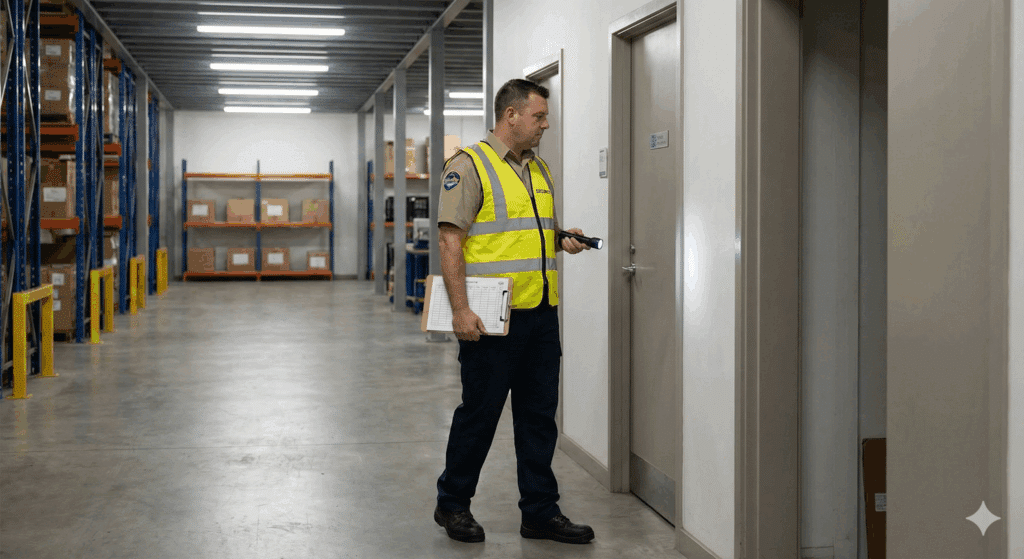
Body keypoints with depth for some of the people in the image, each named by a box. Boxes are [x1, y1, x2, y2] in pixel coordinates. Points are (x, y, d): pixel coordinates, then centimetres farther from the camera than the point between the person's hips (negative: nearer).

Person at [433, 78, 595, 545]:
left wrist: (564, 241, 6)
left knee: (539, 414, 10)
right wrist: (460, 309, -20)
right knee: (479, 413, 2)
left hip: (541, 313, 7)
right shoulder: (469, 165, -7)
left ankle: (541, 511, 18)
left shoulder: (539, 169, 17)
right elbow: (451, 240, -13)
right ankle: (452, 503, 19)